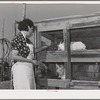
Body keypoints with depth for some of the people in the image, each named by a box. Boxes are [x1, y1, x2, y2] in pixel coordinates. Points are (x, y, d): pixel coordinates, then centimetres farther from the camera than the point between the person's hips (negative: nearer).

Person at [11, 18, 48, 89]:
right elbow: (14, 56, -17)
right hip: (21, 68, -9)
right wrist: (31, 61, -15)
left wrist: (42, 48, 31)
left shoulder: (26, 39, 12)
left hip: (29, 68, 9)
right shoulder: (18, 38, -12)